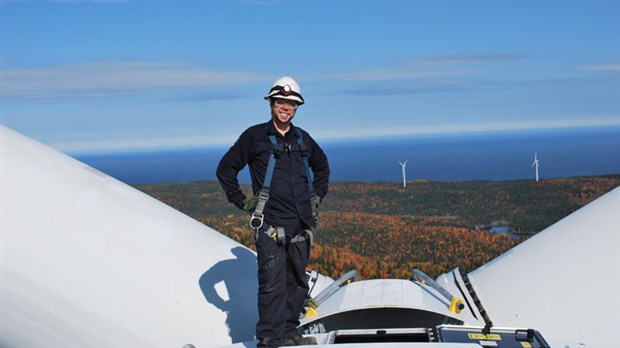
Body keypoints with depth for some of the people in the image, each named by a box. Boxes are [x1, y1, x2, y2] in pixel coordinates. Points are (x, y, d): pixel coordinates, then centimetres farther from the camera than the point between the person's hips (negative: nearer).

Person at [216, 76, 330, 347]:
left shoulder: (303, 139, 13)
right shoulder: (254, 136, -1)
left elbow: (322, 166, 32)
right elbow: (225, 169, 3)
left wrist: (317, 196, 20)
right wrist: (242, 201, -1)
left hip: (301, 225, 5)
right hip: (270, 225, -5)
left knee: (297, 282, 11)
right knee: (272, 282, -10)